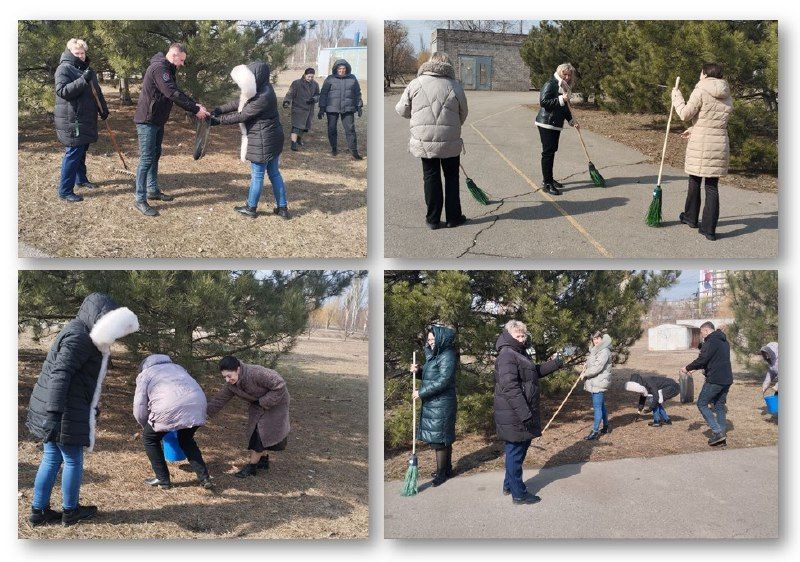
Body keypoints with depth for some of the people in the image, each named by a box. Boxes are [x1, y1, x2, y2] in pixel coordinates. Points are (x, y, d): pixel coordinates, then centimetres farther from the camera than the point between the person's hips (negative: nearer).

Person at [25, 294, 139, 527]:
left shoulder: (83, 333, 13)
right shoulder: (78, 337, -19)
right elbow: (60, 374, -26)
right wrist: (54, 413, -30)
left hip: (55, 409, 10)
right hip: (64, 411, -10)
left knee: (52, 458, 15)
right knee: (73, 460, 5)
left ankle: (39, 510, 22)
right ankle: (70, 511, 19)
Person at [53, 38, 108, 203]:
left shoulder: (86, 69, 16)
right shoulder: (64, 69, -11)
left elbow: (97, 91, 25)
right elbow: (62, 91, -24)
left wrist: (103, 109, 19)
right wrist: (83, 80, -31)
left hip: (86, 119, 9)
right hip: (71, 120, -9)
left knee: (82, 150, 19)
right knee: (73, 153, -10)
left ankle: (81, 179, 35)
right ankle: (65, 191, -6)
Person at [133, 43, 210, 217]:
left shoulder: (166, 69, 13)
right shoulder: (159, 68, -21)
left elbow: (177, 93, 13)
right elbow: (174, 94, -28)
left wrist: (195, 105, -1)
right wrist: (195, 110, -24)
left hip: (157, 121, 11)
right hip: (147, 121, -10)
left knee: (155, 155, 18)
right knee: (146, 159, -9)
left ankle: (153, 190, 30)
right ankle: (140, 200, -6)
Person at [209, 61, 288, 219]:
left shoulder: (264, 97, -25)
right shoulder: (261, 89, 5)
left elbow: (241, 116, -20)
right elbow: (239, 103, 10)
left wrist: (218, 120, -13)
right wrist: (219, 110, 0)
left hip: (263, 141, -10)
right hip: (270, 139, 10)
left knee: (257, 175, 5)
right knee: (274, 173, 14)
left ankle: (251, 208, 18)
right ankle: (282, 208, 19)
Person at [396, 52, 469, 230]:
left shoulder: (416, 84, -3)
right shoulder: (455, 87, -2)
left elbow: (402, 110, 6)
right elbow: (463, 115, 6)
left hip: (423, 142, 0)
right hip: (450, 142, 0)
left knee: (431, 177, 11)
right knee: (452, 177, 15)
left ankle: (433, 219, 14)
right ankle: (453, 217, 19)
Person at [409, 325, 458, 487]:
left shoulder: (447, 356, -16)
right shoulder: (435, 354, 13)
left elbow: (443, 381, -23)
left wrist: (421, 392, -19)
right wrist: (418, 371, -1)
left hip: (441, 405, -9)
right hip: (432, 403, 9)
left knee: (438, 439, -3)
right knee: (443, 438, 17)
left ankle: (442, 473, 6)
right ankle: (447, 468, 28)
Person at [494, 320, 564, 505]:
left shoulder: (520, 353, 13)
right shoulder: (507, 356, -20)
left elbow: (534, 372, 29)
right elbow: (510, 387, -27)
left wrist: (552, 364, 14)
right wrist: (525, 413, -28)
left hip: (522, 412, 10)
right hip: (514, 415, -10)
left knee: (521, 447, 21)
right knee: (516, 450, 0)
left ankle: (509, 485, 36)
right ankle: (519, 494, 10)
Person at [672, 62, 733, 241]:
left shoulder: (701, 91, -9)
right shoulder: (727, 97, 10)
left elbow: (685, 114, -10)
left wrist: (676, 96, 5)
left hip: (700, 145, -5)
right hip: (720, 145, 5)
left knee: (694, 181, 15)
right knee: (712, 186, 6)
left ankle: (691, 217, 32)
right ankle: (709, 228, 4)